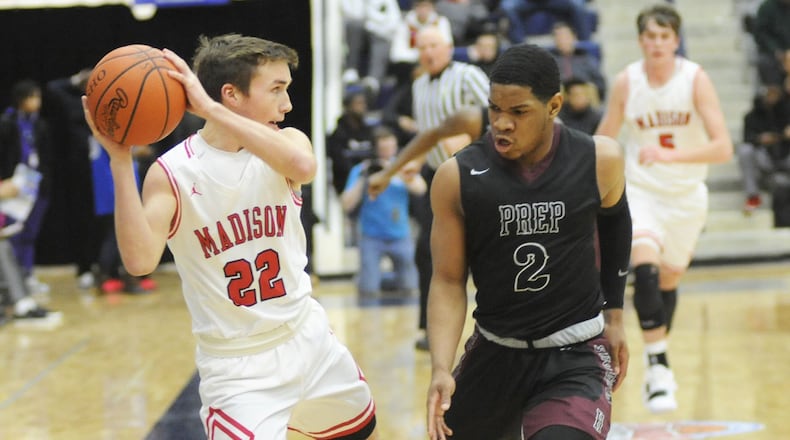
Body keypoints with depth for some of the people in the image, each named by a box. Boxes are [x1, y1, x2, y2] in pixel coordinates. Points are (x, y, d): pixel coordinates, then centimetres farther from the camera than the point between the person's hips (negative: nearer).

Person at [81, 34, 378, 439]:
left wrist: (210, 109, -35)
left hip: (309, 340, 5)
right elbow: (140, 261, -29)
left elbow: (303, 167, -31)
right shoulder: (172, 173, -15)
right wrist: (120, 160, -35)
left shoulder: (286, 142, -5)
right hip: (238, 365, -5)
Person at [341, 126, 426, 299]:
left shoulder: (403, 166, 3)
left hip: (400, 235, 2)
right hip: (371, 238, -2)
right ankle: (364, 279, 23)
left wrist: (395, 172, -30)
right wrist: (363, 179, -17)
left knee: (408, 286, -2)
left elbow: (420, 188, -15)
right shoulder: (360, 170, -2)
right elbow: (347, 205, -10)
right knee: (368, 291, -12)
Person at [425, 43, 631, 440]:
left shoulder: (599, 160, -10)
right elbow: (448, 281, -6)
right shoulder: (457, 177, -12)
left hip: (576, 354, -2)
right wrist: (441, 369, -18)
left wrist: (614, 315, 15)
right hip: (495, 351, 2)